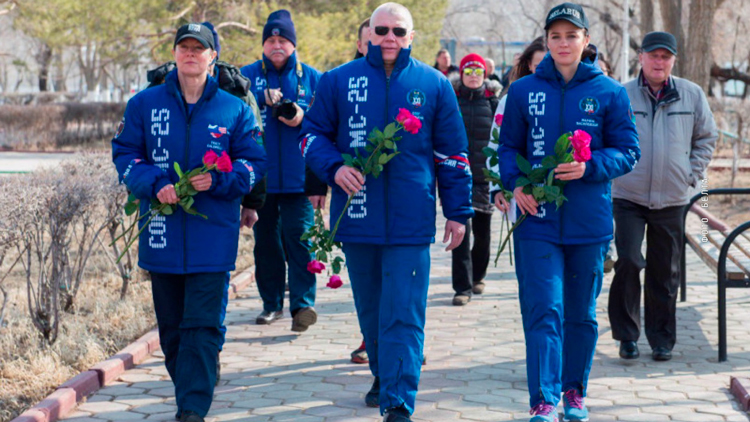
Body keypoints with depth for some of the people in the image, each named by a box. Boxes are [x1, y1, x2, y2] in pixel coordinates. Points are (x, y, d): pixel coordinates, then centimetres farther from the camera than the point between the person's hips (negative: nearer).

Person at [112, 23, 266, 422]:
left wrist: (218, 180, -14)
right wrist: (155, 183, -12)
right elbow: (124, 153, 6)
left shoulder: (235, 110, 4)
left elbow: (254, 163, 5)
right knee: (171, 324, 11)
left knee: (202, 325, -8)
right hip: (162, 235, 2)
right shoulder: (144, 104, 6)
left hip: (213, 236, -2)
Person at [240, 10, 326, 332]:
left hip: (298, 178, -1)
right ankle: (272, 303, 18)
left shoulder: (310, 77, 6)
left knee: (298, 237, -9)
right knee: (265, 240, 8)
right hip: (260, 178, 2)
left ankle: (302, 304, -9)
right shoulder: (248, 75, 6)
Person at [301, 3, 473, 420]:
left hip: (410, 220, -2)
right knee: (371, 309, 16)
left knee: (403, 316, -7)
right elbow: (312, 134, 9)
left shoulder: (434, 84, 4)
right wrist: (334, 166, -11)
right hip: (357, 214, 2)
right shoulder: (338, 81, 4)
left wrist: (458, 211, 7)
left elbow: (452, 153, 8)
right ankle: (384, 376, 35)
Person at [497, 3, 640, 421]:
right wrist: (516, 183, -9)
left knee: (582, 313, 13)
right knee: (543, 310, -9)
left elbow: (628, 152, -1)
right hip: (538, 219, 0)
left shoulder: (609, 93, -1)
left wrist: (589, 167, -18)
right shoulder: (523, 91, 3)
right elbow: (509, 147, 10)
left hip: (589, 222, 1)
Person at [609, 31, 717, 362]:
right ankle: (627, 334, 3)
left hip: (671, 198, 2)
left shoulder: (692, 95, 3)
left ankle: (662, 338, 20)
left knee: (666, 272, 8)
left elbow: (706, 137, 13)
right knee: (628, 262, -12)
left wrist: (692, 174, 5)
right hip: (629, 196, -2)